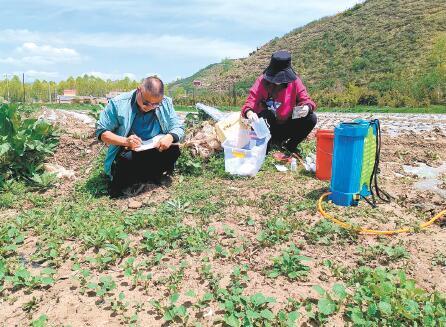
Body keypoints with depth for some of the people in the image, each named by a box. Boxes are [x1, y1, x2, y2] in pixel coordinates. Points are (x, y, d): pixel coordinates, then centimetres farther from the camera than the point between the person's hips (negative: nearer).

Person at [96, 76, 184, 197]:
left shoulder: (166, 103, -5)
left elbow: (179, 128, -1)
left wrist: (170, 137, -25)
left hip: (156, 153, 3)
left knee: (173, 150, -24)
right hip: (127, 153, -2)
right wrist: (125, 141, -28)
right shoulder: (119, 103, -13)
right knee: (127, 159, -35)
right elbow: (101, 131, -10)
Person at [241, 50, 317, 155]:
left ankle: (290, 146, 1)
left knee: (311, 118, -20)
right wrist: (249, 113, -44)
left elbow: (306, 100, -9)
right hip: (267, 126, -2)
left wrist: (307, 108, -35)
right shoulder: (262, 81, -12)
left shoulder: (294, 81, -8)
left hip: (287, 125, 2)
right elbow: (250, 102, -20)